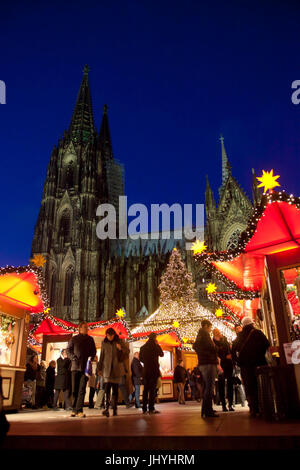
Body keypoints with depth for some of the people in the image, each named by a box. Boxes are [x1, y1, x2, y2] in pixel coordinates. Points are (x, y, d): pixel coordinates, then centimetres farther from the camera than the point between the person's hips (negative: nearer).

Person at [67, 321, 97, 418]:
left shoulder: (90, 339, 13)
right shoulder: (74, 339, 10)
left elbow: (94, 352, 17)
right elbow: (68, 350, 10)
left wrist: (90, 358, -2)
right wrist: (73, 357, -7)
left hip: (85, 367, 0)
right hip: (75, 366, 0)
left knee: (82, 389, -7)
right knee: (74, 389, 4)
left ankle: (79, 410, -6)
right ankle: (74, 409, 16)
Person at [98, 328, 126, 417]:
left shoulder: (119, 343, 2)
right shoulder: (104, 343, 5)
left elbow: (122, 357, 5)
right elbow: (101, 356, 12)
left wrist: (120, 349, -15)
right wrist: (100, 368, 12)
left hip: (116, 369, 0)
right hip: (107, 369, 0)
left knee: (115, 390, 4)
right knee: (107, 389, -14)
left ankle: (115, 409, 13)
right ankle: (106, 409, -20)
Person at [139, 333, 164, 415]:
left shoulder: (143, 347, 7)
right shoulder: (155, 346, -8)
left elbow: (141, 358, 13)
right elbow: (162, 354, 7)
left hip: (146, 370, 5)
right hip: (154, 370, -5)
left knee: (146, 389, 9)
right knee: (152, 389, -4)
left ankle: (144, 409, 11)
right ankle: (151, 409, -6)